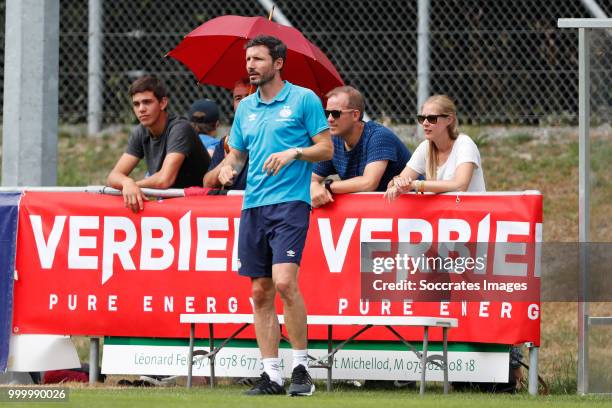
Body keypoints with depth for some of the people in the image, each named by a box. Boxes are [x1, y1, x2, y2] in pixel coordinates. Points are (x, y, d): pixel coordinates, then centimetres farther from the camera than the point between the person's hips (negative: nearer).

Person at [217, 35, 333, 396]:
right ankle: (271, 375, 7)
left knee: (284, 281, -20)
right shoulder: (245, 108, 17)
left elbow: (326, 148, -1)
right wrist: (228, 169, 2)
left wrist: (294, 153, -17)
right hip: (253, 205, 6)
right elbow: (237, 153, 24)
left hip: (290, 202, -6)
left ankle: (301, 366, -9)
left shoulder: (304, 99, 0)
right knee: (261, 292, 4)